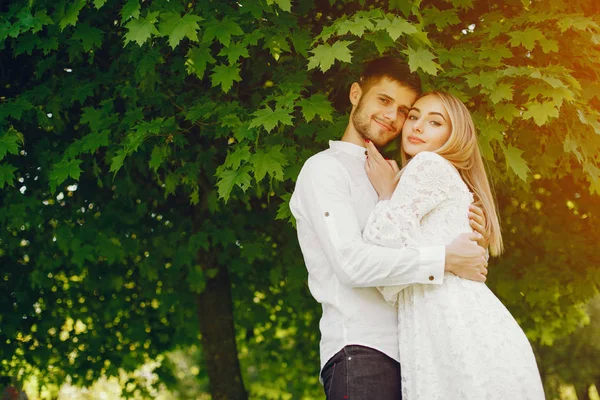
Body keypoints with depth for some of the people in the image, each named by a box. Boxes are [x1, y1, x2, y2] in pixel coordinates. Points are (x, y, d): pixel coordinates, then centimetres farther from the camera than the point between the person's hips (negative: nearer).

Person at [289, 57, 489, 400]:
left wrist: (470, 237, 2)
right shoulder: (325, 168, 0)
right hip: (360, 350, -7)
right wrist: (445, 259, -15)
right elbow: (351, 262, -15)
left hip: (406, 355, 7)